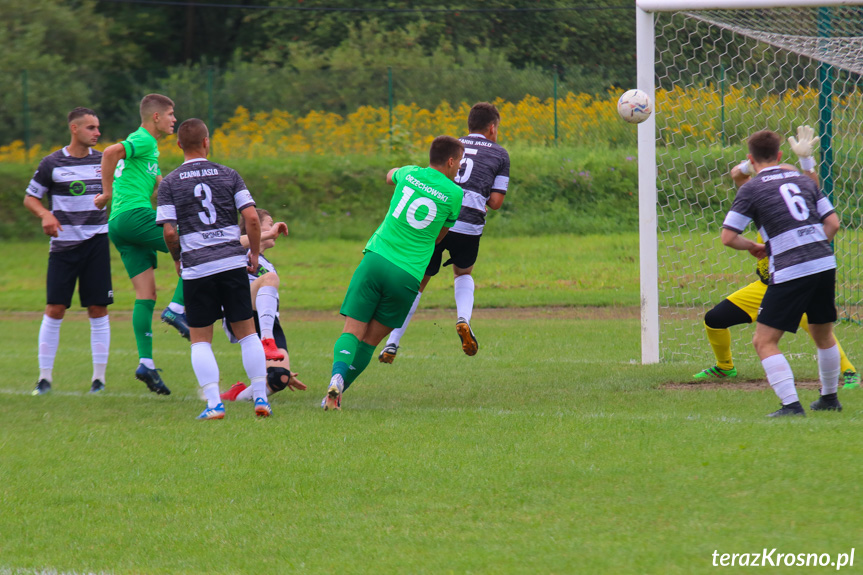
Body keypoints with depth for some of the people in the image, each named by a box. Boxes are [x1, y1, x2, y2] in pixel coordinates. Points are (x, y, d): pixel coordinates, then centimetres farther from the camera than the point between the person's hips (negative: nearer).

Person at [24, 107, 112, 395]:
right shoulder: (51, 164, -1)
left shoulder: (104, 161, 6)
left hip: (96, 241, 2)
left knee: (98, 309, -1)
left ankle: (99, 376, 6)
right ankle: (45, 376, 2)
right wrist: (45, 215, -13)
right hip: (63, 242, -2)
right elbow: (30, 198, 6)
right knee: (55, 309, -6)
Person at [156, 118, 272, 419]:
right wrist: (255, 252, 11)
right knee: (247, 332, 11)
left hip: (196, 269, -1)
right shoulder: (228, 175, 3)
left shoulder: (169, 183, 1)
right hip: (233, 262, 1)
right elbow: (252, 218, -3)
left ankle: (214, 403, -6)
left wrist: (177, 259, 13)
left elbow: (169, 232, -5)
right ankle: (261, 397, 5)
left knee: (200, 339, 7)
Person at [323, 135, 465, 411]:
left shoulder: (410, 174, 10)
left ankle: (337, 376, -30)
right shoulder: (454, 194, 2)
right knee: (370, 340, 12)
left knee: (352, 332, -3)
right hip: (408, 274, -1)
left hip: (376, 259, 1)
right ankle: (337, 393, 6)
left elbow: (390, 176, 37)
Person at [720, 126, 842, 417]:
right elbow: (833, 222, 14)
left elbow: (728, 237, -2)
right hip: (825, 264, 6)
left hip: (790, 272, -6)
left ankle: (791, 404, -12)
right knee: (823, 335, 25)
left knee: (764, 342, 0)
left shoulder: (751, 189, 0)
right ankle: (829, 397, 37)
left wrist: (755, 247, 16)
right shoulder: (802, 180, 15)